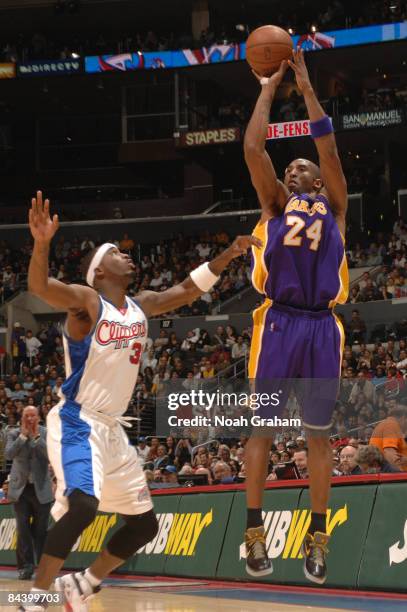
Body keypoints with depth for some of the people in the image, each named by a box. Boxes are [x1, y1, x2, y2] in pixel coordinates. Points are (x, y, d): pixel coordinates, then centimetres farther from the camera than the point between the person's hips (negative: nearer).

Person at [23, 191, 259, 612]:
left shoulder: (141, 306, 9)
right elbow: (39, 287, -30)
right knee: (83, 505, -30)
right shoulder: (86, 301, -12)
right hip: (77, 423, -8)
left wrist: (229, 255, 14)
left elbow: (186, 290, 22)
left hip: (112, 428, 8)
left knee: (143, 523, 11)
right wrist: (41, 242, -49)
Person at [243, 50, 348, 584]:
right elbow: (253, 148, 7)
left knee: (319, 434, 5)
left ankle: (318, 538, 9)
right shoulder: (275, 203, 16)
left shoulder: (334, 206, 18)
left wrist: (306, 88, 12)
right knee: (261, 428, 0)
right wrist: (269, 89, 14)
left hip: (322, 327, 1)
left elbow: (328, 148, 9)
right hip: (278, 323, -1)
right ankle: (255, 533, 5)